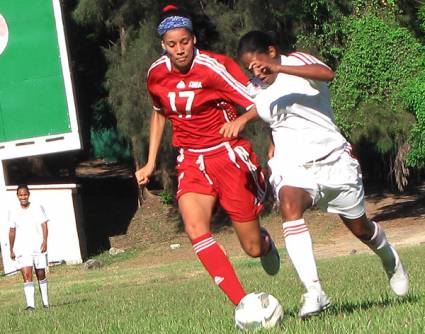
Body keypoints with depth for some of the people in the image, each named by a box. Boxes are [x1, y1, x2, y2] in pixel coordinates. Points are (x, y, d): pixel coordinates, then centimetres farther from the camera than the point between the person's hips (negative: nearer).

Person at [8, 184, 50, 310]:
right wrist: (11, 249, 13)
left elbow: (44, 226, -1)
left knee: (41, 275, 9)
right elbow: (12, 231, 14)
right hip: (22, 250, 0)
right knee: (27, 276, -13)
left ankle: (45, 302, 23)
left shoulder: (38, 208, 1)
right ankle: (30, 304, -20)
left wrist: (44, 242, -14)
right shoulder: (13, 212, 6)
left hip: (38, 248, 0)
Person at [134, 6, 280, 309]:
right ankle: (243, 303, -28)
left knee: (253, 248, 1)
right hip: (192, 162, 3)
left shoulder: (214, 67, -15)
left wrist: (241, 120, -38)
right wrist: (151, 163, 17)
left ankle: (265, 241, 42)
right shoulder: (157, 74, 1)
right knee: (194, 226, -27)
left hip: (229, 156, -3)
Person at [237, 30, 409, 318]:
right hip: (291, 165, 3)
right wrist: (276, 143, 11)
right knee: (289, 204, -32)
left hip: (332, 159, -3)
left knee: (361, 229, 11)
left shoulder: (297, 61, -9)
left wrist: (278, 68, -42)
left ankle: (390, 259, 49)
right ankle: (314, 292, -41)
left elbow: (327, 73, -33)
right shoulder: (256, 90, 9)